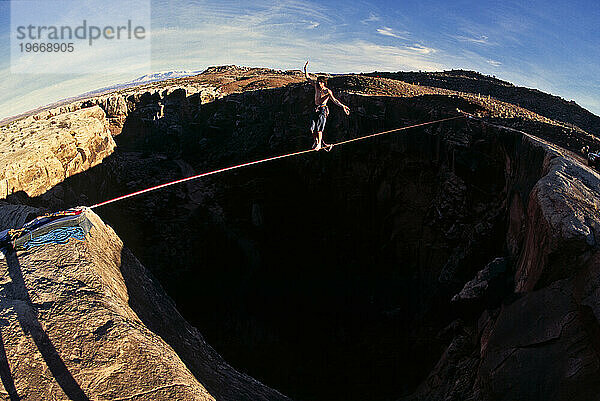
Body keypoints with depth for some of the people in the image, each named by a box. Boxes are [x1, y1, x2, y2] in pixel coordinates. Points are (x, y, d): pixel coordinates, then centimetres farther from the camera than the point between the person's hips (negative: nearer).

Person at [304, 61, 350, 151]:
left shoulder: (327, 91, -12)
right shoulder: (316, 86, 6)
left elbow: (334, 100, -23)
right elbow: (308, 78, 18)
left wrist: (342, 106, -37)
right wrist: (305, 69, 12)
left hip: (323, 110, -6)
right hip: (316, 109, 6)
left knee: (319, 127, -13)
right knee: (312, 128, -1)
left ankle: (319, 144, -1)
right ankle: (316, 141, 17)